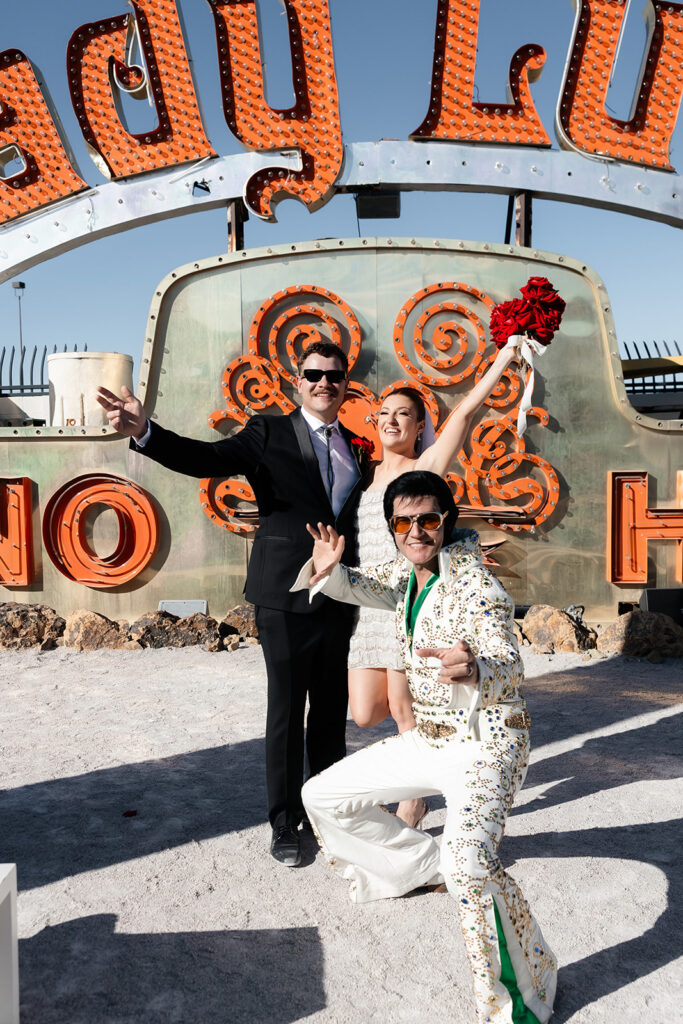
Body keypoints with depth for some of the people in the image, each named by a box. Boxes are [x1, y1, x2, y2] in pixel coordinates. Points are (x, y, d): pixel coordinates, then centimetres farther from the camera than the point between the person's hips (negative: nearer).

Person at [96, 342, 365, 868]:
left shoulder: (354, 446, 11)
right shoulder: (269, 434, -3)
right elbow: (208, 458, -18)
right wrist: (144, 431, -34)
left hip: (338, 600, 5)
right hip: (286, 596, -4)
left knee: (332, 710, 14)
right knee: (287, 710, 4)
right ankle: (285, 824, 20)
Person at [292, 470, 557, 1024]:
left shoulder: (472, 577, -19)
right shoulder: (406, 572, 4)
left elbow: (507, 663, -29)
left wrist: (474, 669, -54)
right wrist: (325, 570, -22)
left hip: (487, 742, -8)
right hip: (429, 738, 8)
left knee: (469, 862, -33)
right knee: (322, 795, 10)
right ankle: (427, 863, 26)